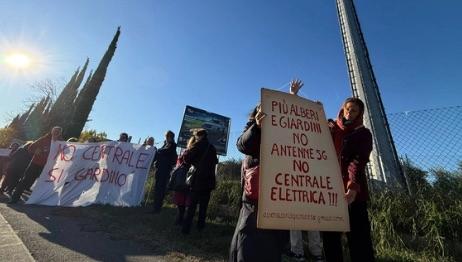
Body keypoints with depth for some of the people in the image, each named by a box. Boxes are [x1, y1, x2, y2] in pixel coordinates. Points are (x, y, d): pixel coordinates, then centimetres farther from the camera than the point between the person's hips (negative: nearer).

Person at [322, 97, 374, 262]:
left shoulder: (363, 134, 9)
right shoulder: (330, 128, 17)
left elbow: (359, 161, -5)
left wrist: (353, 185, -23)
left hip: (352, 189, -2)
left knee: (358, 235, -4)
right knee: (330, 233, 6)